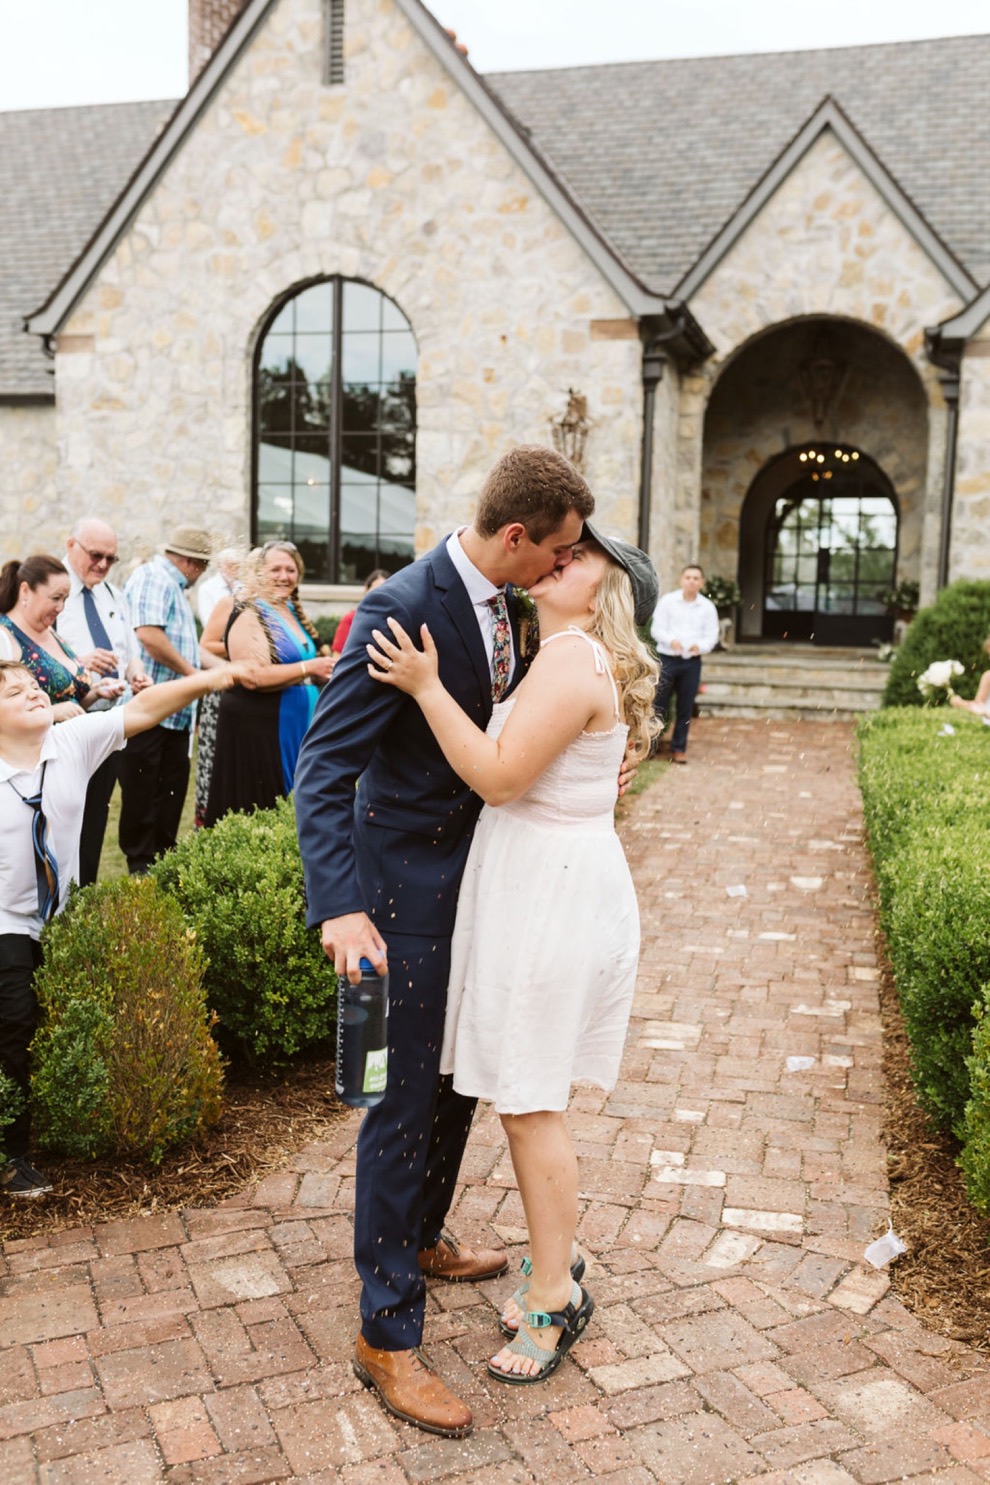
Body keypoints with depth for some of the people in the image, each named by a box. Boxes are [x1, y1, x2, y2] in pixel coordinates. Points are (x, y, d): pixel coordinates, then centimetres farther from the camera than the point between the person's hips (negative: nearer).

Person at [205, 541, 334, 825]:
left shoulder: (292, 611, 13)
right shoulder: (249, 615, -11)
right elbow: (254, 676, -23)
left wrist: (323, 672, 6)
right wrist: (309, 667, -21)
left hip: (297, 725, 8)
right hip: (257, 727, -8)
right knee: (257, 809, -2)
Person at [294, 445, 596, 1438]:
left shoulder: (505, 599, 1)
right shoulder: (401, 610, -25)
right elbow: (322, 769, -27)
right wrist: (340, 907, -37)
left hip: (474, 862, 9)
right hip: (406, 874, -9)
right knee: (407, 1099, -1)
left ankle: (421, 1239, 45)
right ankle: (387, 1335, 14)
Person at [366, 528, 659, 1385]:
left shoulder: (574, 662, -17)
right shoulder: (572, 658, 14)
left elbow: (500, 775, -22)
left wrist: (426, 687, -18)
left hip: (550, 896, -10)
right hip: (541, 886, 10)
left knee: (528, 1104, 1)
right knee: (527, 1098, 17)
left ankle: (555, 1293, 17)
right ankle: (554, 1268, 32)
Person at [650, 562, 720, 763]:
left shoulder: (708, 607, 5)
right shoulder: (667, 601, -1)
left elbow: (712, 636, 3)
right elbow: (657, 629, -4)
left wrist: (700, 646, -19)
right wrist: (671, 641, -24)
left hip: (692, 662, 2)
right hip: (667, 658, -2)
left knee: (686, 708, 7)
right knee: (659, 704, -1)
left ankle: (679, 748, 18)